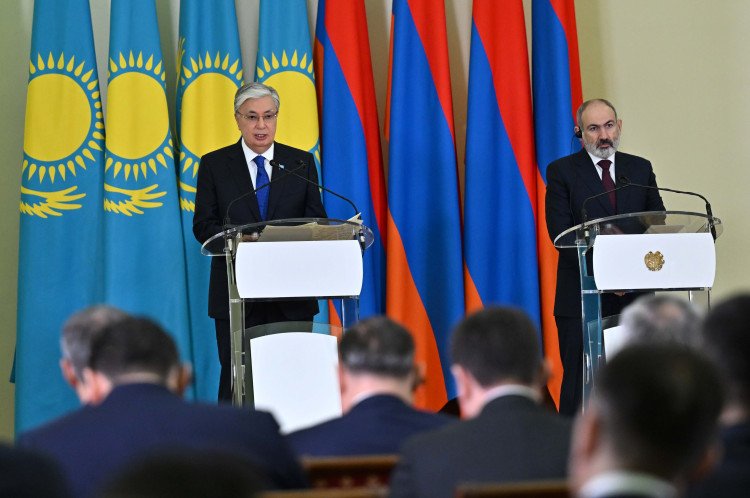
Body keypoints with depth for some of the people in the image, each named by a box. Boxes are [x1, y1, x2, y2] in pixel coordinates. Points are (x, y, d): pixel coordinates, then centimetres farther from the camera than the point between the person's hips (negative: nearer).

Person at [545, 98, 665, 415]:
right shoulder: (561, 171, 2)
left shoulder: (640, 169, 13)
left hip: (633, 294, 3)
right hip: (582, 296, -3)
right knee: (579, 383, -1)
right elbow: (561, 233, -7)